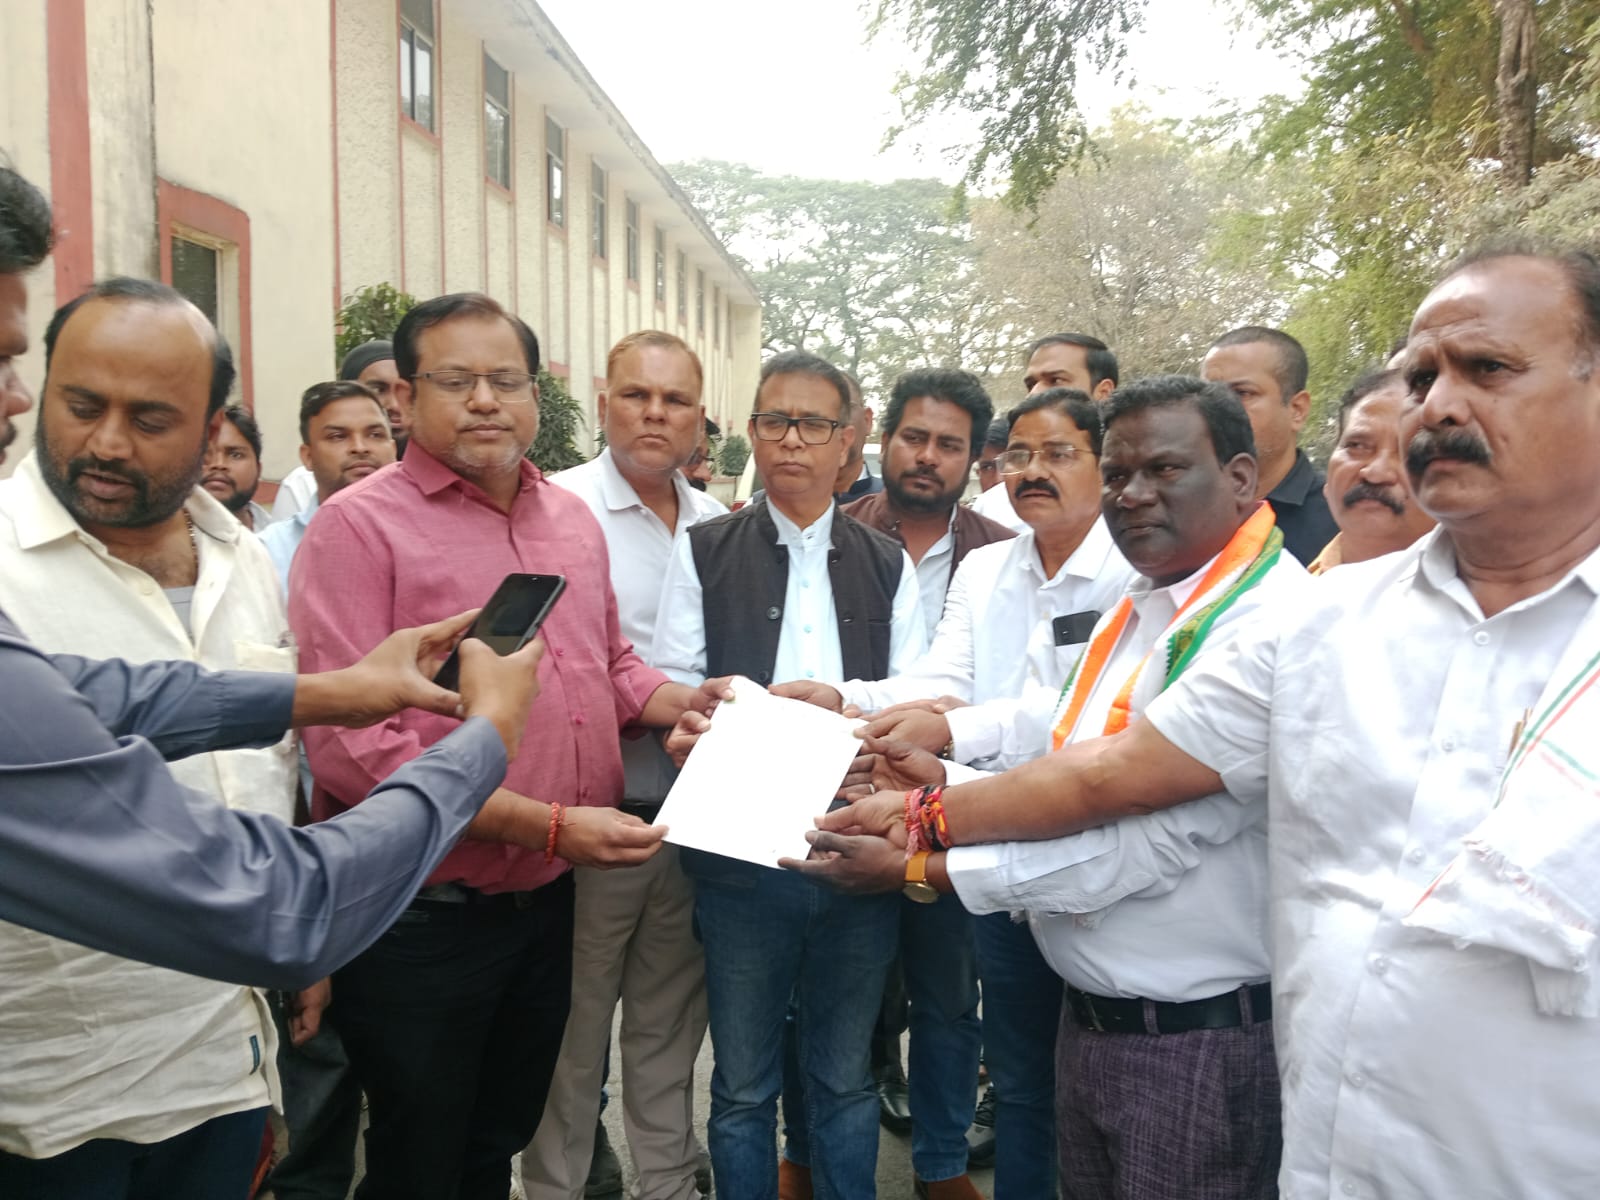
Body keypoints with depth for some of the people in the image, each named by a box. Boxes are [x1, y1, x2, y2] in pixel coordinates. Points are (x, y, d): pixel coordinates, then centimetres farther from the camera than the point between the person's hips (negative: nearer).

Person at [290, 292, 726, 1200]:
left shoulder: (573, 519, 7)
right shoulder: (360, 526, -13)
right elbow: (349, 744, -21)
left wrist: (684, 702, -2)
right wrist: (548, 824, -24)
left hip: (549, 906, 6)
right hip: (420, 920, -6)